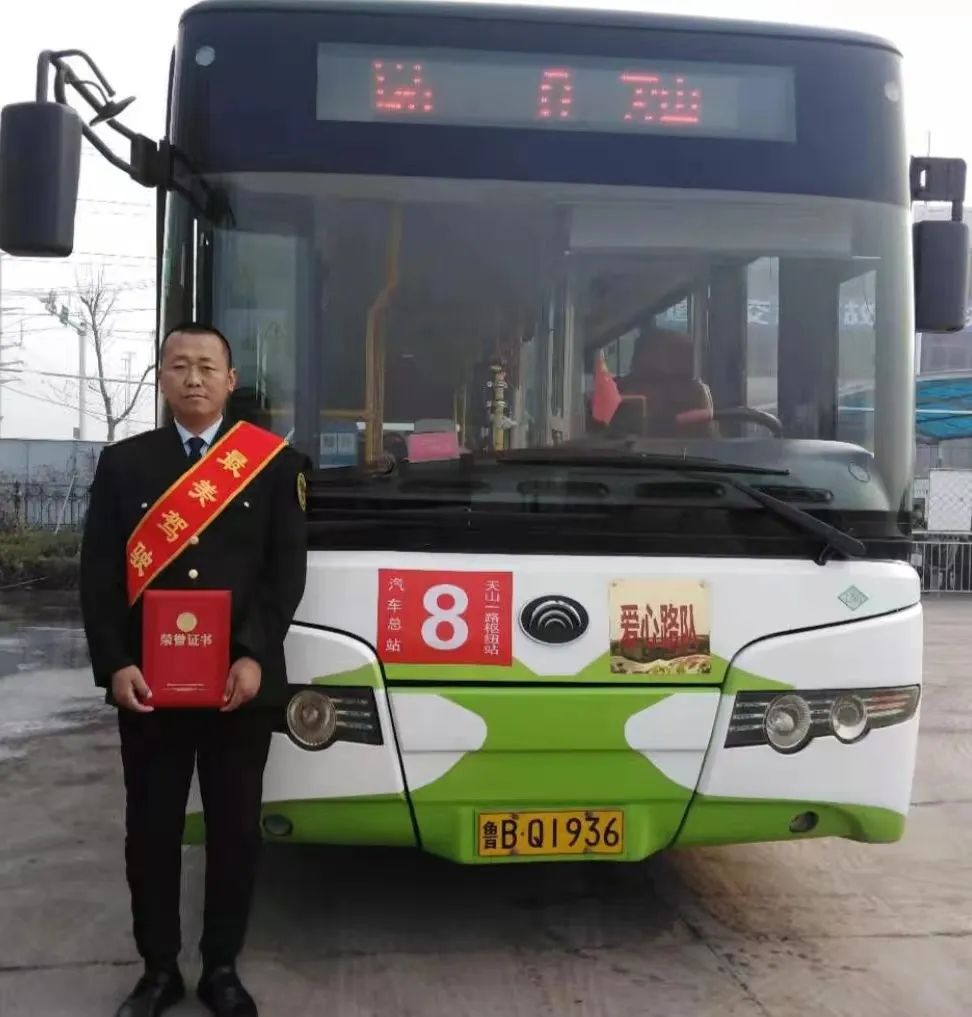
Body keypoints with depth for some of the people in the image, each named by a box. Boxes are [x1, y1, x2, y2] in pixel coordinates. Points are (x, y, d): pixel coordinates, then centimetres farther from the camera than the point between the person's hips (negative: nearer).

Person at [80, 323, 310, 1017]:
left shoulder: (275, 464, 2)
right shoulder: (123, 463, 6)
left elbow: (287, 570, -3)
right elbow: (99, 574, 2)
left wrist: (255, 658, -14)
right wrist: (114, 666, -9)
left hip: (241, 684, -1)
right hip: (148, 683, 1)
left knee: (236, 829, 8)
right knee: (152, 829, 10)